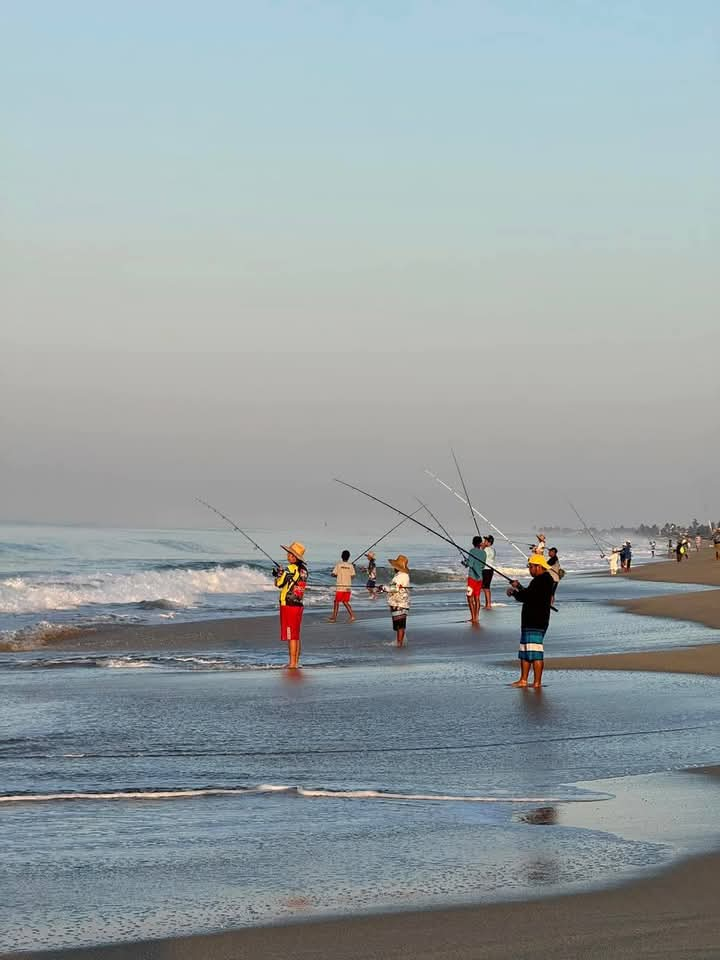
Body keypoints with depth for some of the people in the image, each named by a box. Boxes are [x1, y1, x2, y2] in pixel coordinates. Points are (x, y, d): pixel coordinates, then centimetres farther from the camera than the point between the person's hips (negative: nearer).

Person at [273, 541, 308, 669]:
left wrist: (278, 574, 8)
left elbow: (279, 584, -11)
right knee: (296, 636, 14)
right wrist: (282, 573, 12)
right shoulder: (303, 569, 8)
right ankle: (296, 662, 18)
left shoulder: (291, 569, -15)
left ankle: (292, 663, -6)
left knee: (291, 636, -6)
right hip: (299, 604, 8)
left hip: (288, 604, -8)